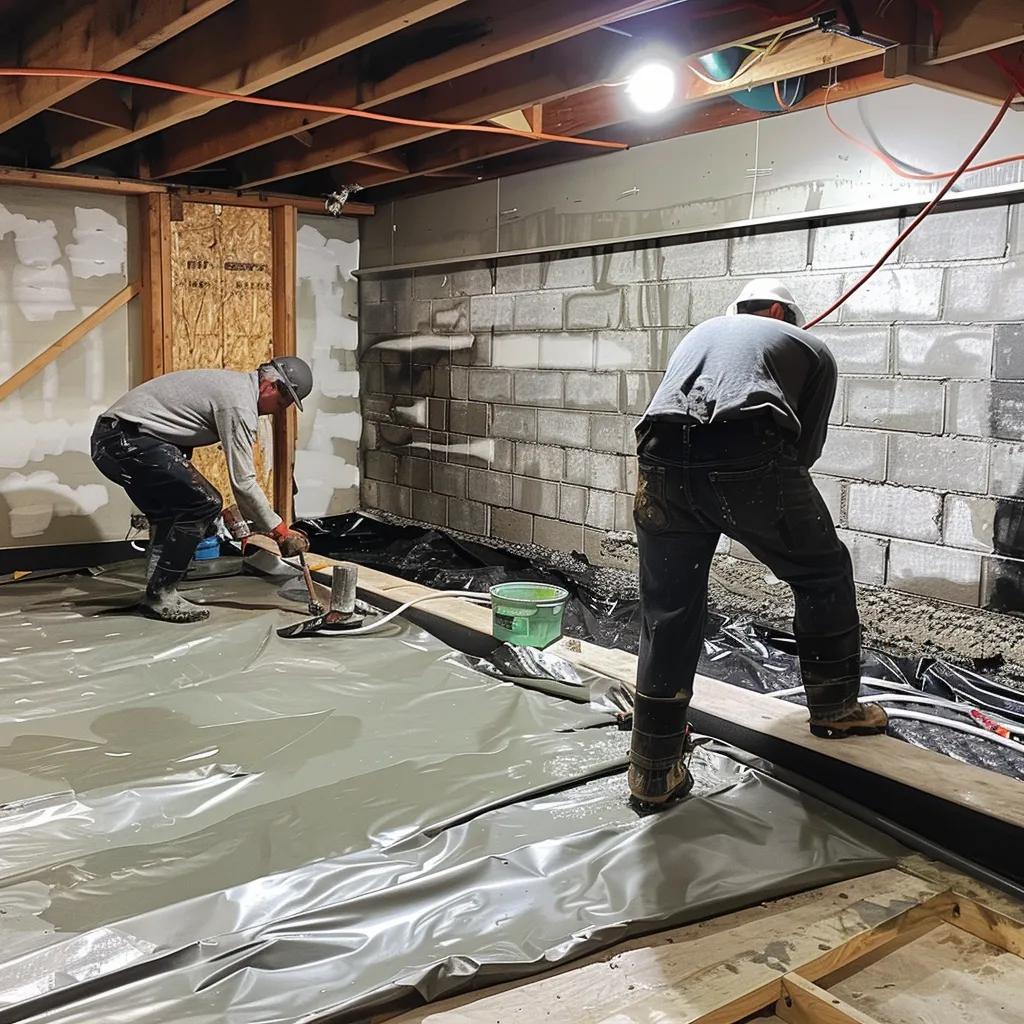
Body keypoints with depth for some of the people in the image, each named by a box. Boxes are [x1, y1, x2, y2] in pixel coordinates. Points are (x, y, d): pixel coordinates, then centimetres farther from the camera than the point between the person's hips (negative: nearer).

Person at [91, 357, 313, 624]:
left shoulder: (231, 383, 18)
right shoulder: (240, 403, -14)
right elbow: (243, 482, -15)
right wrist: (281, 532, -7)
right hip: (128, 440, -11)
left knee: (171, 516, 21)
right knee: (203, 504, -12)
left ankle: (157, 593, 24)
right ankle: (161, 596, -5)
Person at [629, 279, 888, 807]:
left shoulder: (699, 333, 37)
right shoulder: (812, 348, 25)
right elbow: (807, 445, 22)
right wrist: (770, 511, 36)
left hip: (662, 464, 4)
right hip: (750, 461, -3)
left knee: (667, 615, 13)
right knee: (823, 576, 22)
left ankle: (653, 771, 20)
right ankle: (835, 706, 36)